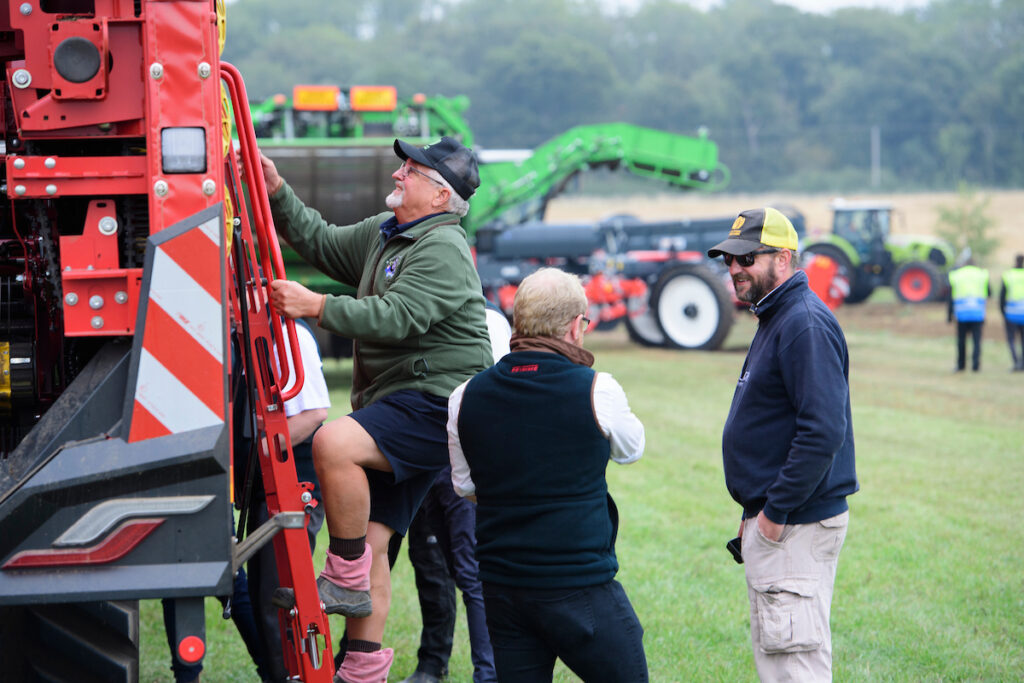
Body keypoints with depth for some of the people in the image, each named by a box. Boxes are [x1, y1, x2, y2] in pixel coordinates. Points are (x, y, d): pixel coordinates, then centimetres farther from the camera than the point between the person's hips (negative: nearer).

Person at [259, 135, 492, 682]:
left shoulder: (442, 249, -14)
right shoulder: (384, 233, 17)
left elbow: (395, 318, -24)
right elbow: (322, 244, 22)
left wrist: (316, 306, -25)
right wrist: (277, 192, 12)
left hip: (433, 406, -10)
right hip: (395, 412, 10)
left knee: (334, 444, -31)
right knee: (370, 540, 6)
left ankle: (346, 579, -19)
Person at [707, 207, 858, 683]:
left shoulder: (806, 326, -18)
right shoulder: (775, 320, 17)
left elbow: (823, 432, -26)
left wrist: (776, 512, -22)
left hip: (797, 526, -11)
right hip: (772, 519, 11)